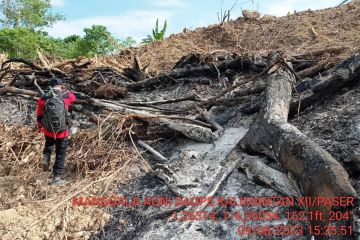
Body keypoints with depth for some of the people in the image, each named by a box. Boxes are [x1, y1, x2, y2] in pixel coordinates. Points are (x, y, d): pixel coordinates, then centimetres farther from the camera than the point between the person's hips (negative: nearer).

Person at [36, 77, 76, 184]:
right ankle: (56, 177, 14)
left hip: (48, 130, 2)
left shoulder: (43, 99, -7)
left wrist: (40, 126, 24)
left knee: (49, 143, 36)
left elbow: (39, 115, 6)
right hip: (62, 132, -2)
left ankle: (46, 157, 13)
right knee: (60, 154, 11)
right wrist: (64, 91, 33)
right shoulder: (66, 96, -13)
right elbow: (73, 97, 14)